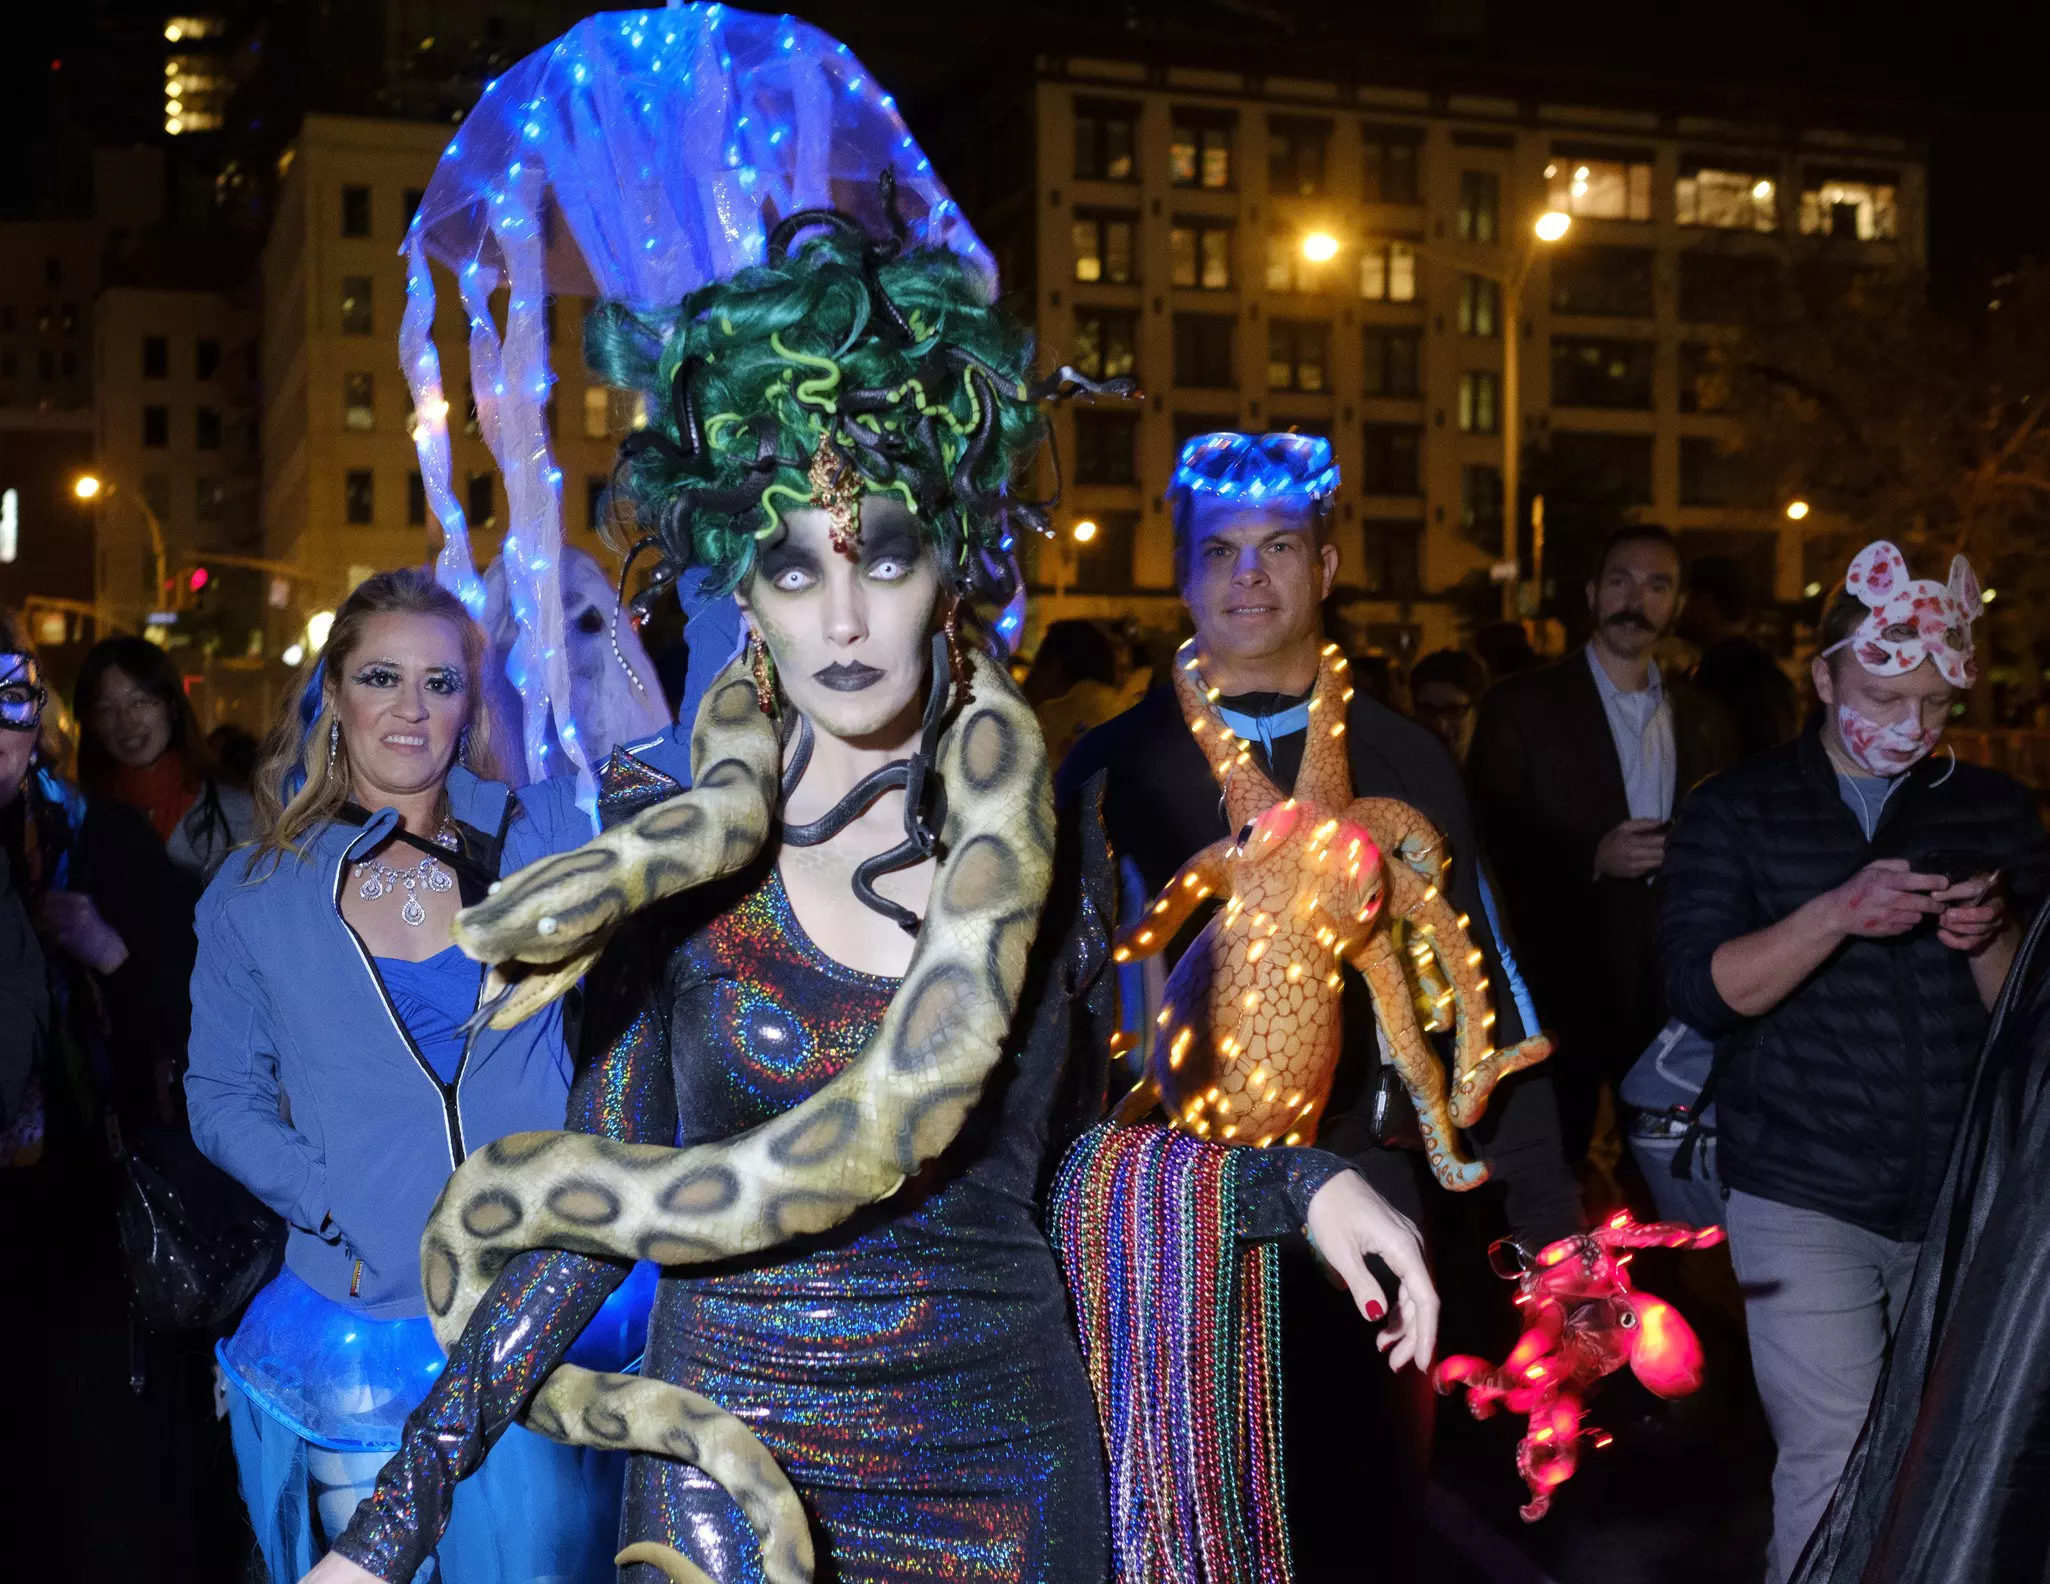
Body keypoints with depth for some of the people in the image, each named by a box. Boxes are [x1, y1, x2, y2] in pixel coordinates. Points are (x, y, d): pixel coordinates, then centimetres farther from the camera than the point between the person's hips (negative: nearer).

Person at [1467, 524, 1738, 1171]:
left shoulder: (1700, 718, 12)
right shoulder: (1520, 706, -2)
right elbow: (1488, 851, -6)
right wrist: (1592, 859, -17)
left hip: (1672, 989, 4)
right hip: (1562, 988, -4)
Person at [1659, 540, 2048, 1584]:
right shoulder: (1736, 811, 1)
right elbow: (1702, 989, -10)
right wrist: (1835, 915, -23)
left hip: (1965, 1196, 3)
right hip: (1805, 1195, -3)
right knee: (1832, 1471, -5)